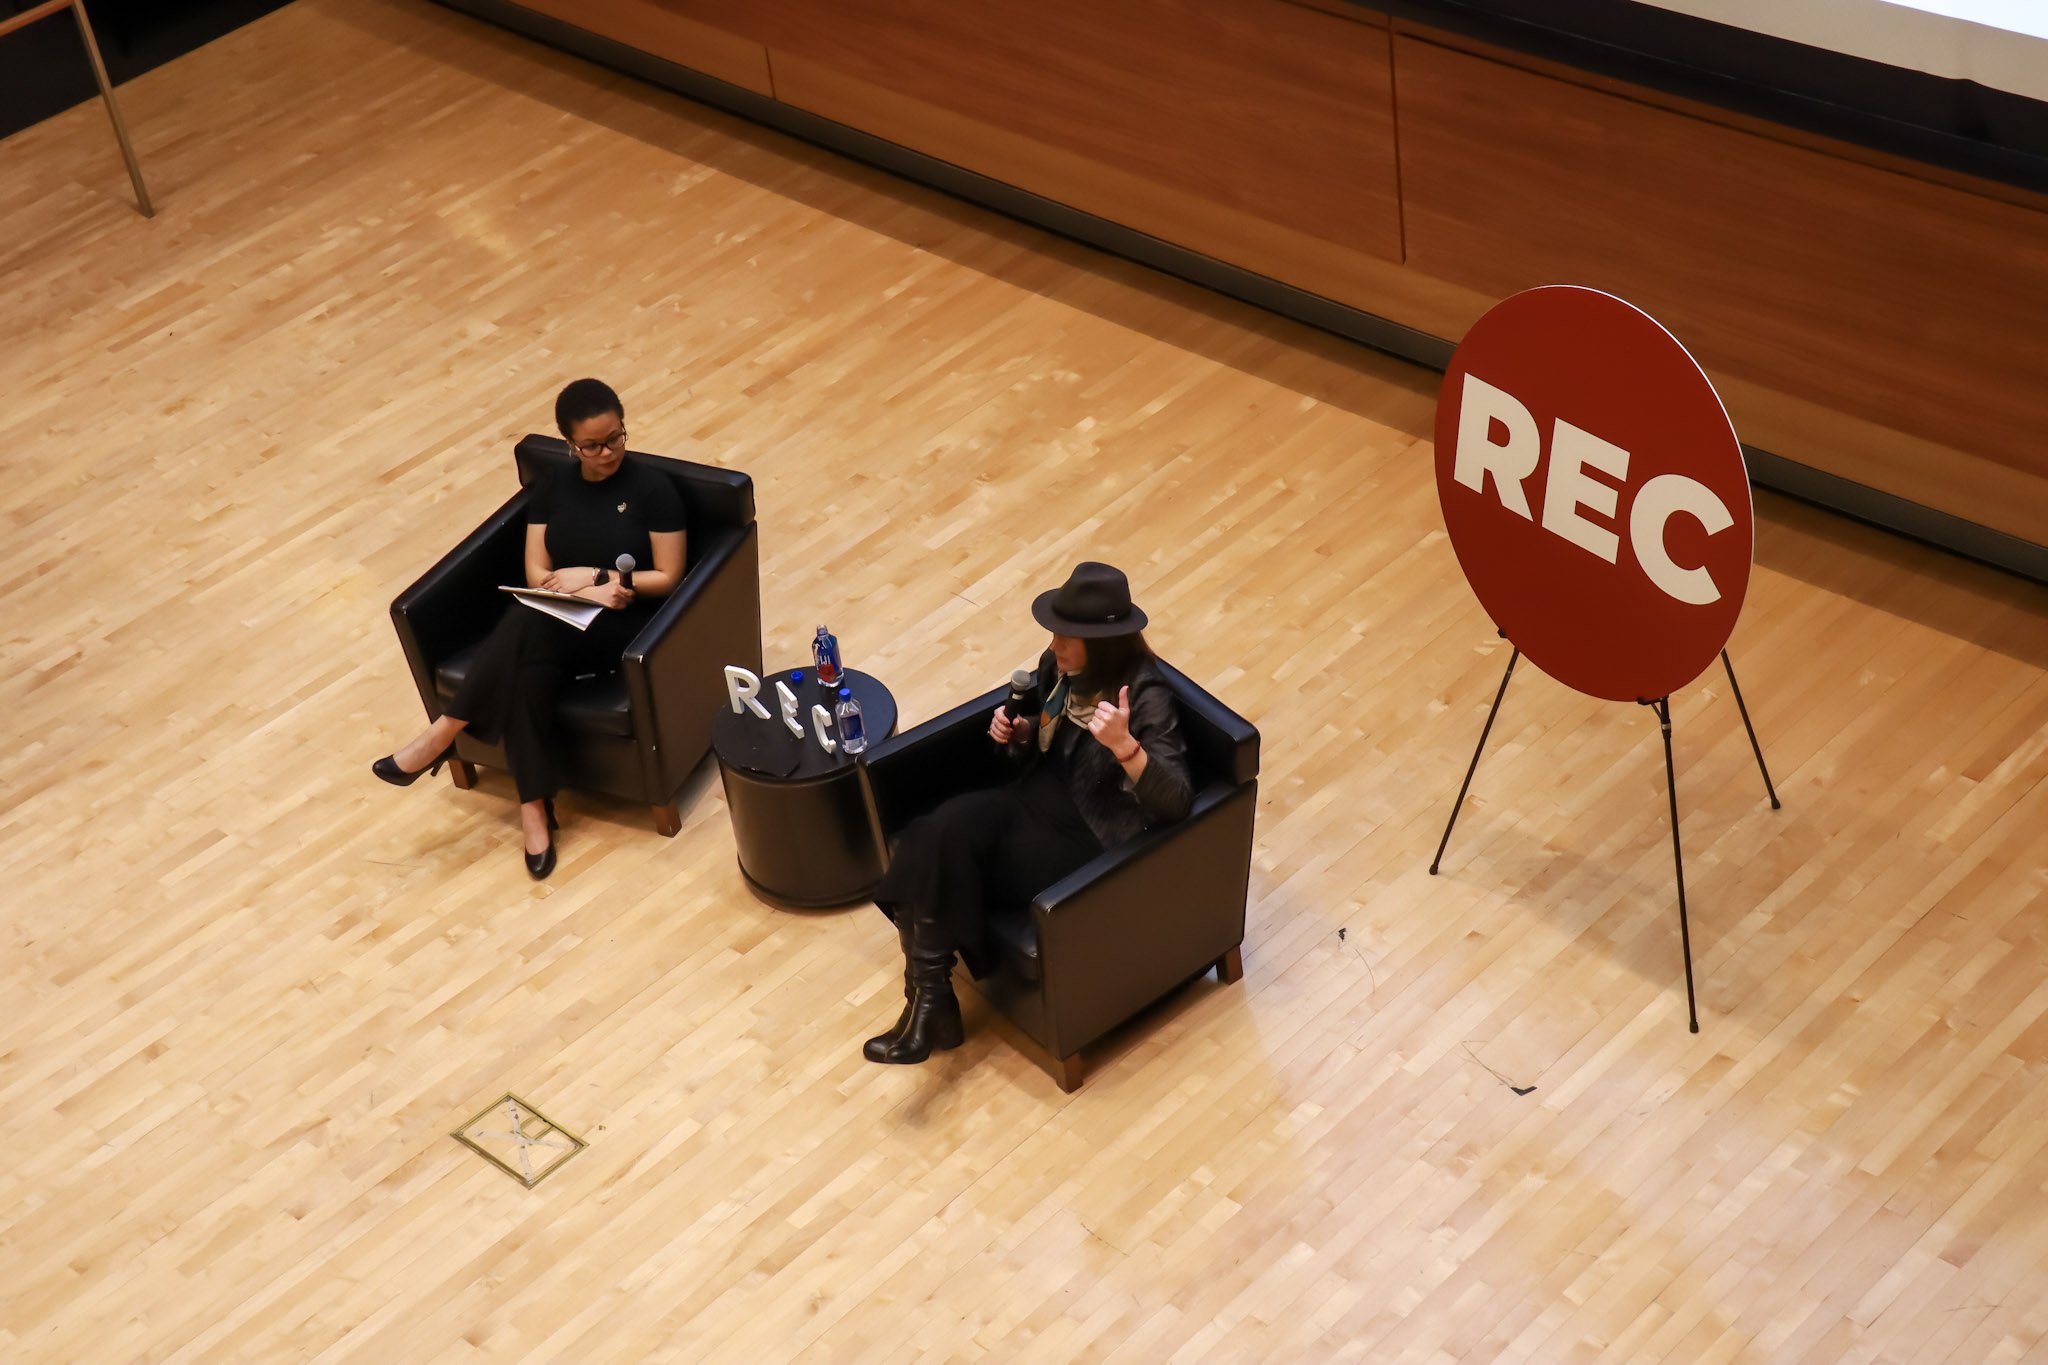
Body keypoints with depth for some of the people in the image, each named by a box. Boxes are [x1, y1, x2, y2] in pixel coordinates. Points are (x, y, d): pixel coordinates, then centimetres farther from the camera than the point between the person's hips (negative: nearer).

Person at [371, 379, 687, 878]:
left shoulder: (653, 490, -2)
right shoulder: (552, 488, 10)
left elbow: (668, 578, -2)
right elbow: (537, 574, 5)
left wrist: (593, 575, -13)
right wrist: (586, 590, -16)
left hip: (621, 626, -4)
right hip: (558, 620, 4)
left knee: (530, 623, -36)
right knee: (529, 671, -35)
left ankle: (443, 734, -30)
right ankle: (534, 808, -31)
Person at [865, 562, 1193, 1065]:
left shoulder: (1145, 695, -18)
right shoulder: (1060, 667, 3)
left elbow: (1175, 801, -23)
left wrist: (1123, 745, -37)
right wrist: (1016, 732, -2)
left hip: (1088, 835, -7)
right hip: (1037, 798, 7)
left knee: (943, 863, -22)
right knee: (940, 832, -23)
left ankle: (931, 1001, -6)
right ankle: (929, 1002, -23)